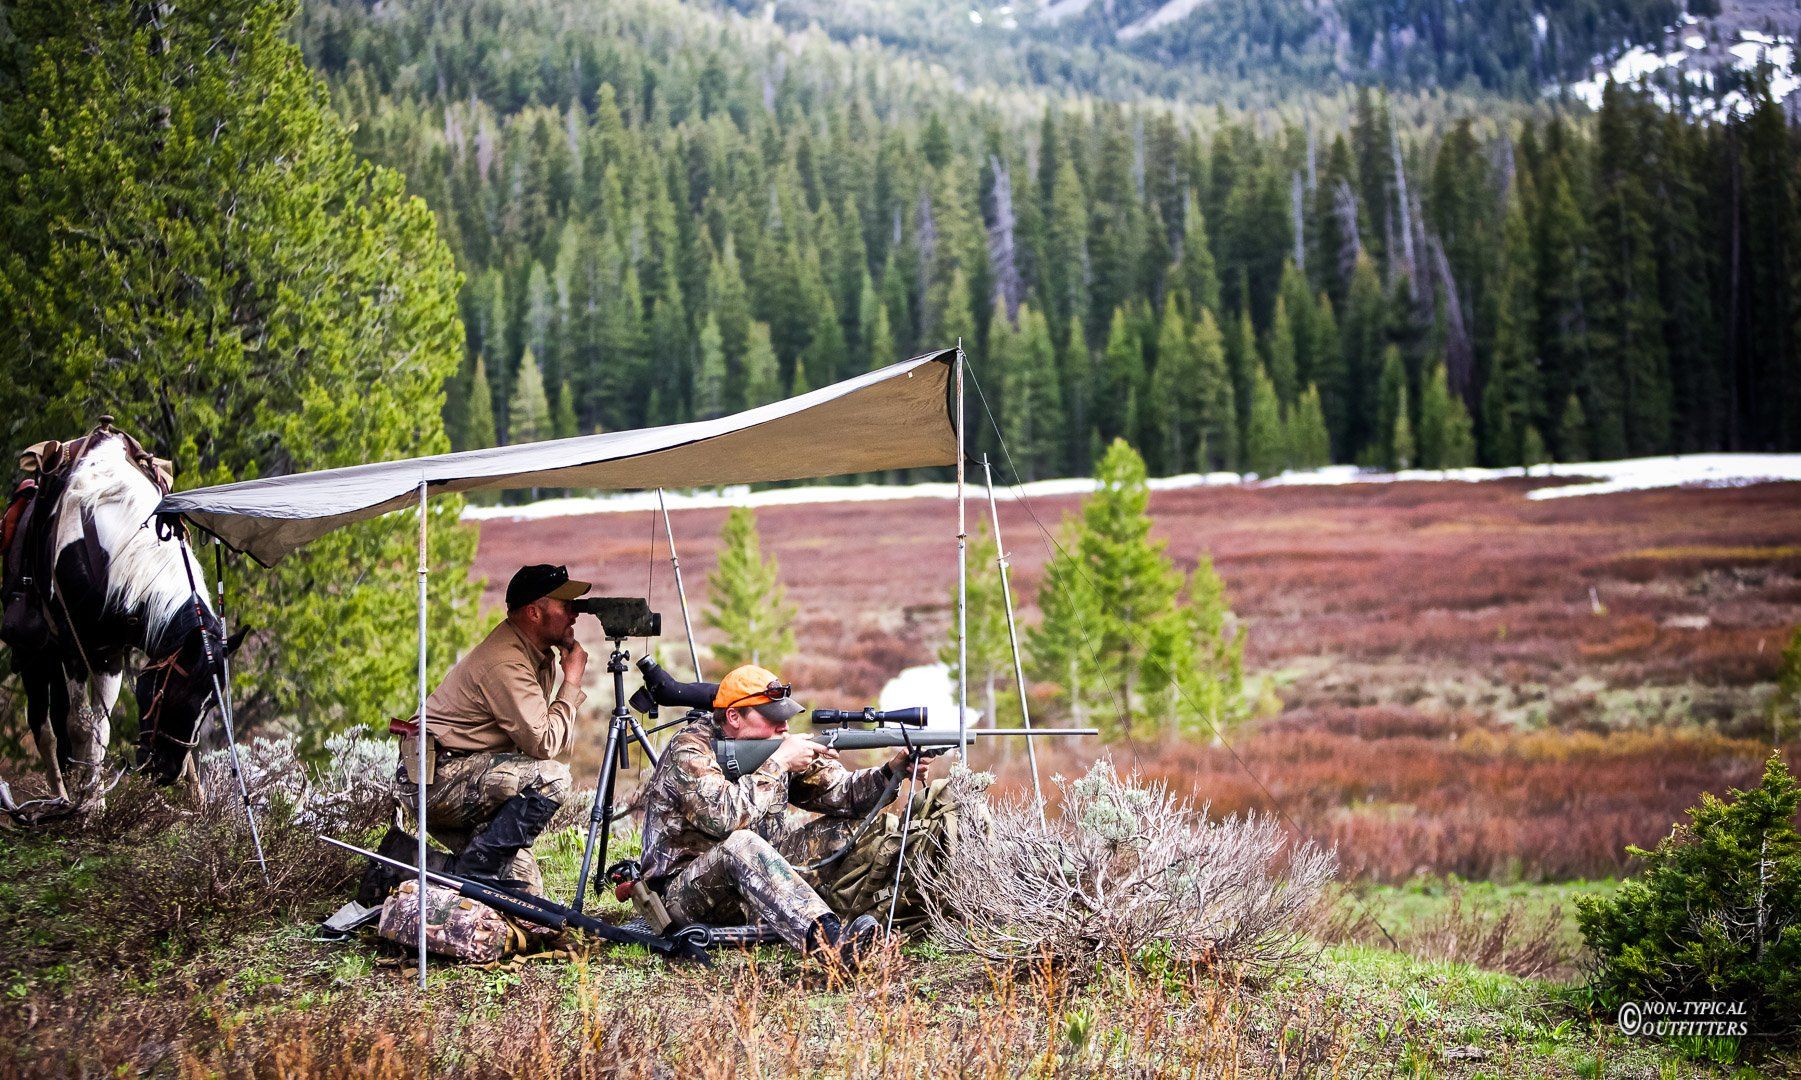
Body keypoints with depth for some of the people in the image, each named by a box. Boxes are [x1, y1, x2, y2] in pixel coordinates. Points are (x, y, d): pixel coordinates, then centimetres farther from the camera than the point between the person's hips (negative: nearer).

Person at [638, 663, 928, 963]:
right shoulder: (688, 751, -16)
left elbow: (839, 792, 0)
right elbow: (724, 816, -33)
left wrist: (893, 771, -18)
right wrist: (778, 763, -24)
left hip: (751, 880, 8)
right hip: (683, 892, -8)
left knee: (844, 825, 1)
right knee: (741, 844, -40)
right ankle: (826, 938, -56)